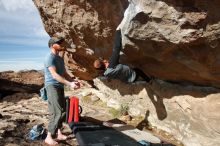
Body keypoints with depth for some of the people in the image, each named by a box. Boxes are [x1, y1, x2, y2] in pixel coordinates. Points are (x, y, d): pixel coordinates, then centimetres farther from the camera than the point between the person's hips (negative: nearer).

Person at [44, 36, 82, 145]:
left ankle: (59, 134, 21)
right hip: (52, 86, -9)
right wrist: (69, 84, -27)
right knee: (57, 112, -13)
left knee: (62, 111, 10)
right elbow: (54, 75, -22)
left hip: (60, 87, 9)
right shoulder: (50, 58, -11)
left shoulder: (60, 59, 18)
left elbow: (64, 74, 18)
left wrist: (74, 81, 2)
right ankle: (49, 137, -4)